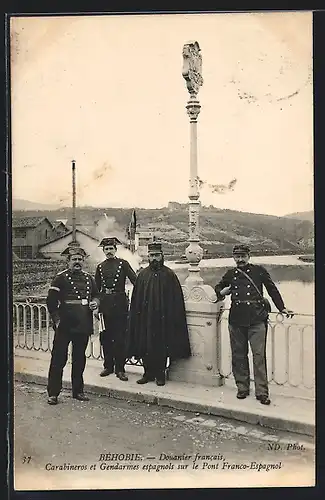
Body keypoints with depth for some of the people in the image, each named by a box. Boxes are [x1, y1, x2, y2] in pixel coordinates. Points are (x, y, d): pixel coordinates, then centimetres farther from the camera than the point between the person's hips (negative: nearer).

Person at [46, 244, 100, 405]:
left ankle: (78, 390, 25)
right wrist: (57, 320, -12)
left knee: (80, 359, 13)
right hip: (65, 326, -5)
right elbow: (51, 301, -7)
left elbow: (96, 295, 21)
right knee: (58, 359, 0)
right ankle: (53, 393, 9)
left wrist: (95, 302, -1)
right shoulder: (60, 278, -4)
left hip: (83, 325, 5)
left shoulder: (89, 278, 12)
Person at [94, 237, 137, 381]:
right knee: (106, 336, 9)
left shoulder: (123, 263, 1)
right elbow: (96, 287, 16)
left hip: (120, 303, -4)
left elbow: (135, 281, -3)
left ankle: (120, 369, 4)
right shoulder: (100, 267, 12)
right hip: (105, 303, 4)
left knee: (120, 336, -2)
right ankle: (108, 366, 21)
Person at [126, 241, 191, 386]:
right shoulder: (142, 274, 7)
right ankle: (148, 373, 20)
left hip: (163, 319, -2)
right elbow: (136, 299, 8)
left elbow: (176, 299, -1)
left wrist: (173, 317, -7)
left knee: (161, 346, 3)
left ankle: (160, 374, 16)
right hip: (145, 318, 2)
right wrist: (137, 314, 1)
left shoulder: (169, 275, 0)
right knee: (146, 346, 6)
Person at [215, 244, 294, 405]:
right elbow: (218, 288, 27)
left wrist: (282, 309, 7)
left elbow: (272, 290, 10)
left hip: (256, 319, -3)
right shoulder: (231, 274, 13)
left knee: (259, 355, -8)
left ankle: (262, 392, -2)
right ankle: (242, 388, 21)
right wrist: (222, 292, 4)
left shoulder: (259, 271, 5)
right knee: (238, 355, 8)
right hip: (236, 319, 3)